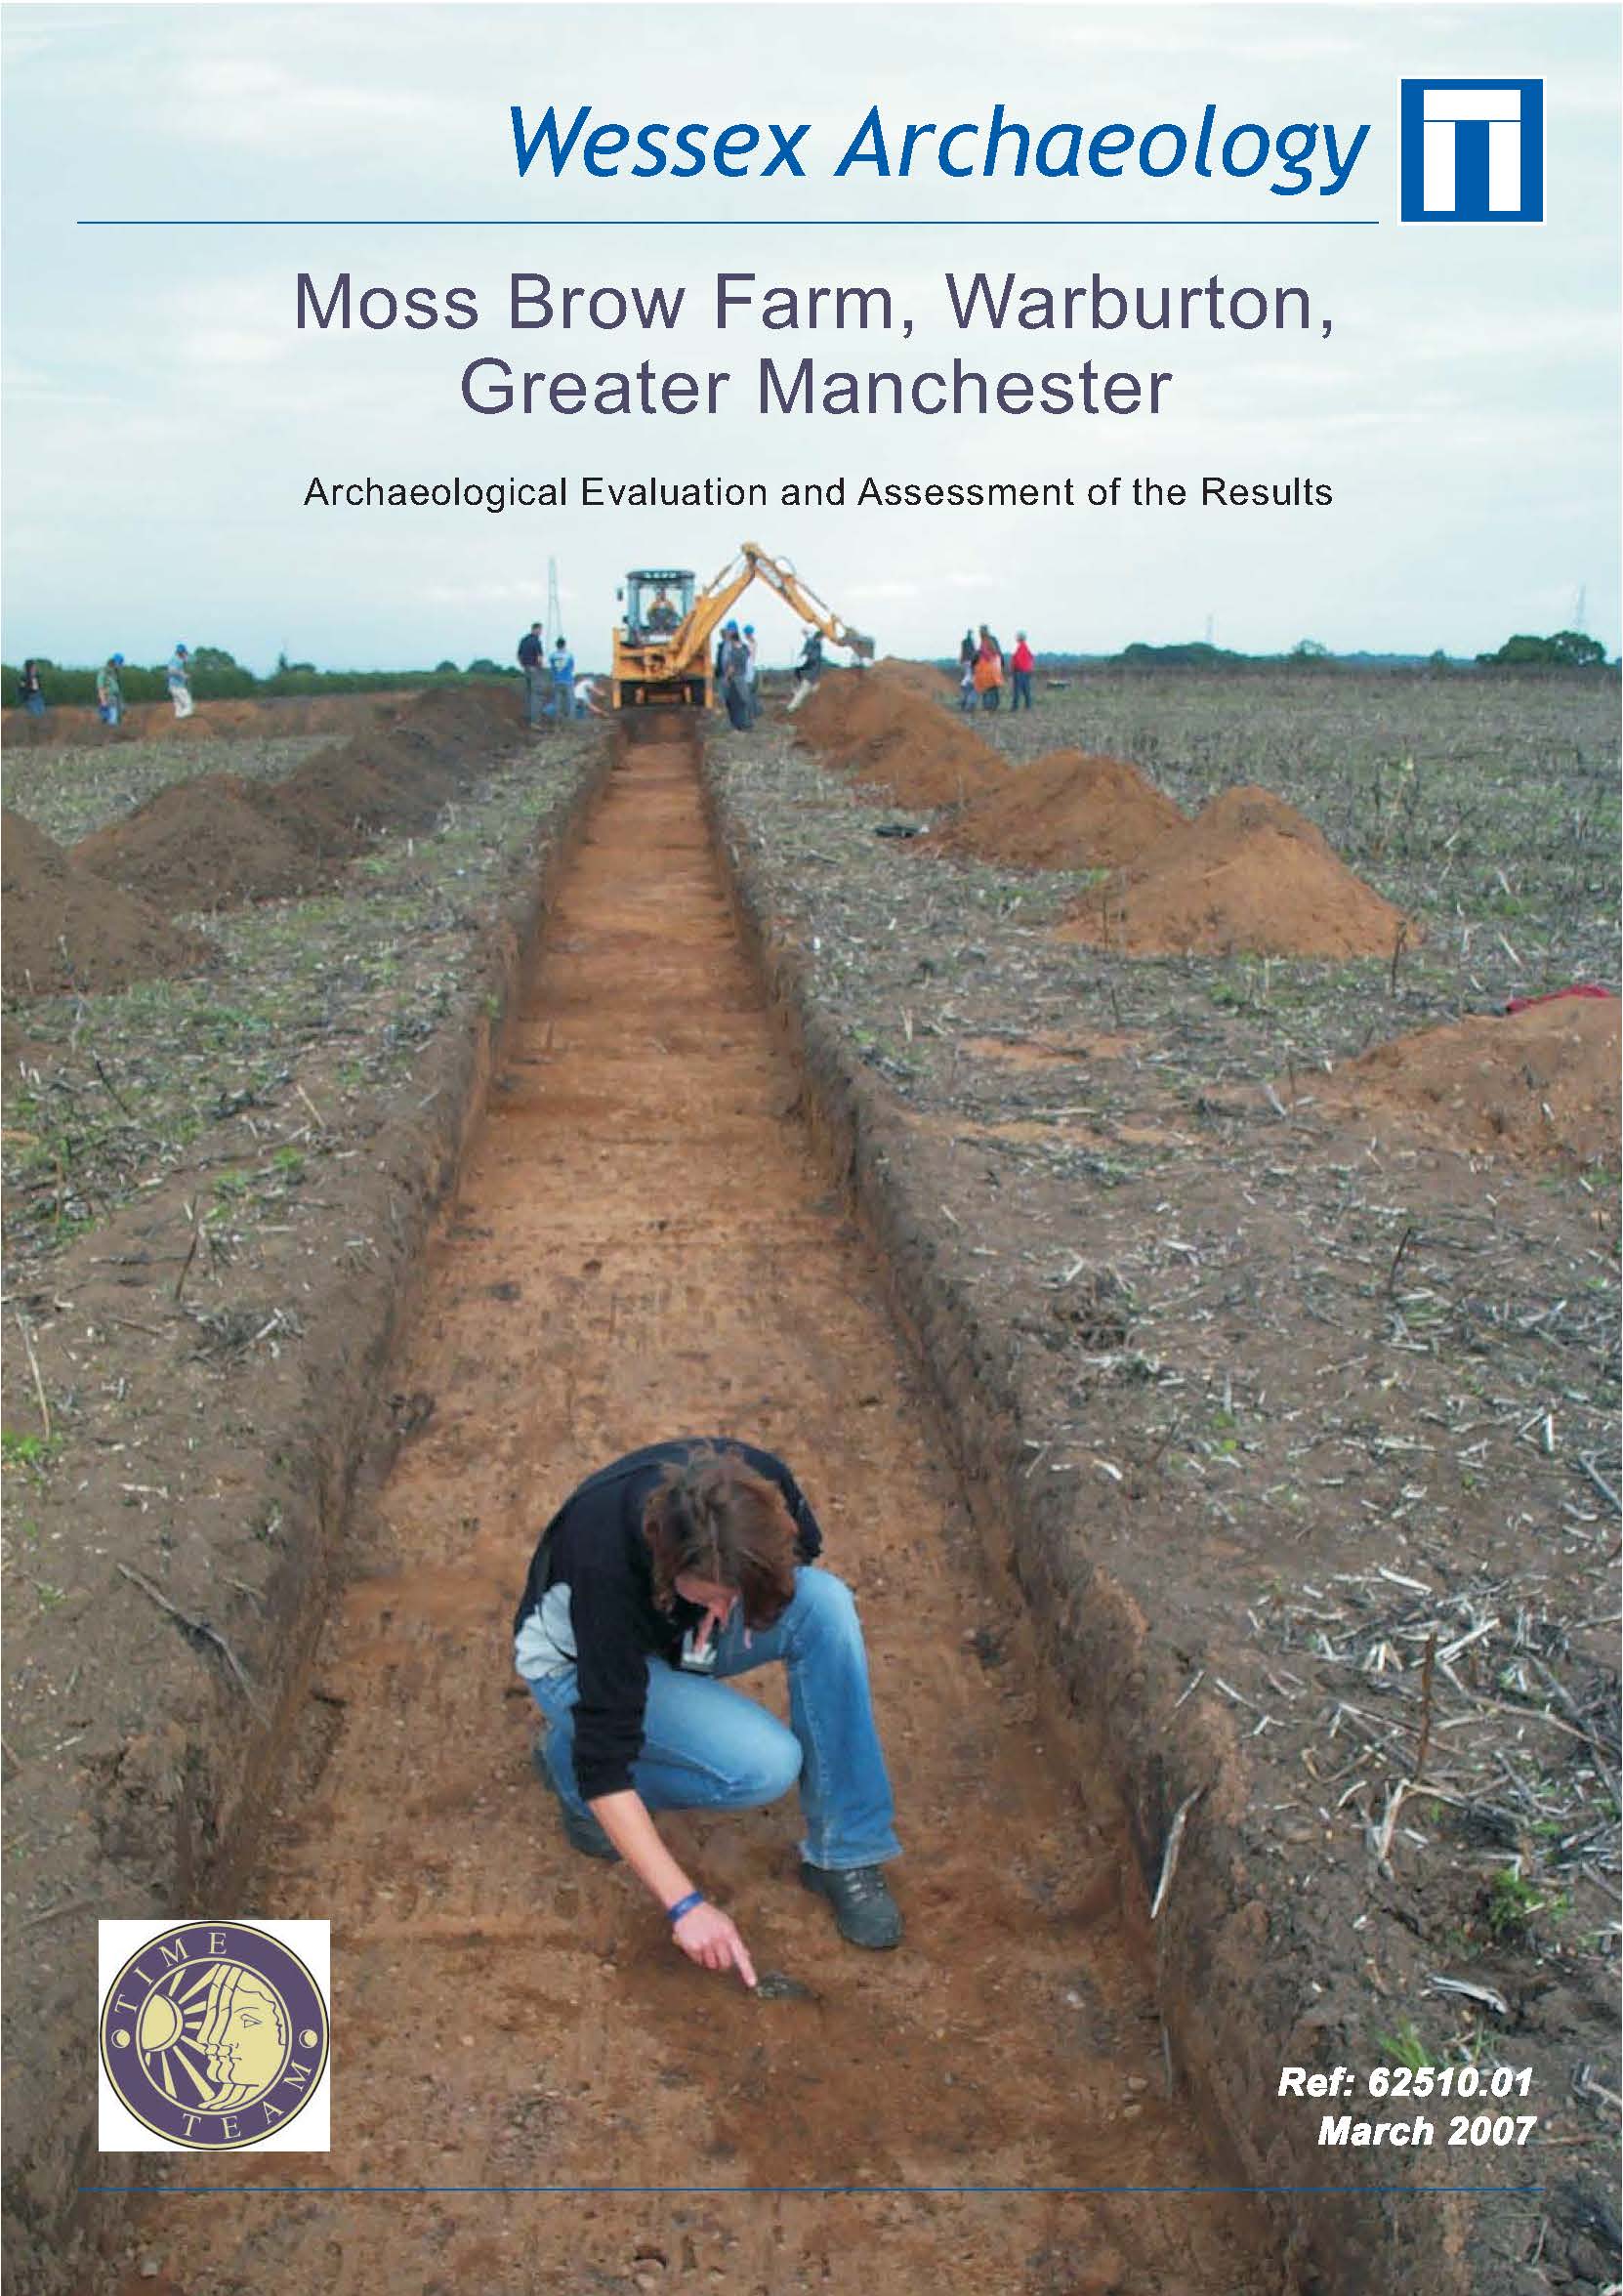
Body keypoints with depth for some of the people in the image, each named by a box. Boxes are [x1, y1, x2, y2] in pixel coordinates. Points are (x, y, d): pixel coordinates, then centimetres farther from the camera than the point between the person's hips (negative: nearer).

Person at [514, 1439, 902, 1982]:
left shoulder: (759, 1483, -29)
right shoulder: (608, 1563, -41)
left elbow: (803, 1551, -2)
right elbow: (606, 1761, -34)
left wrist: (726, 1603, -24)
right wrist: (685, 1904, -35)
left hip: (684, 1635, 5)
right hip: (580, 1663, -5)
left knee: (826, 1602, -26)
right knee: (766, 1766, -28)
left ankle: (844, 1853, -15)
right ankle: (566, 1761, -2)